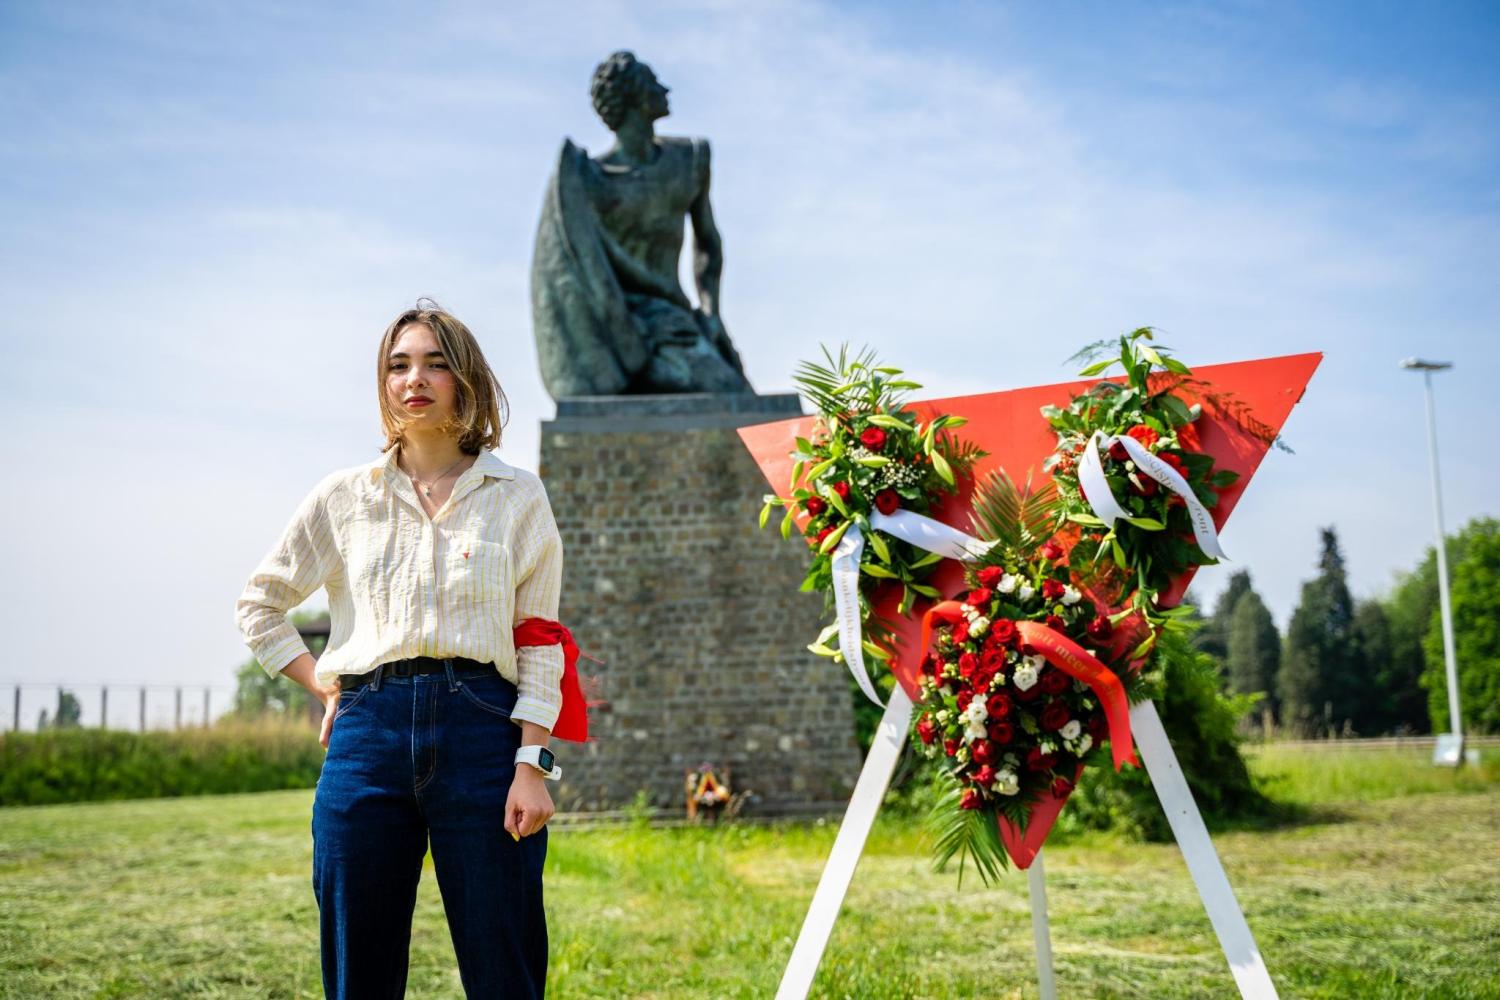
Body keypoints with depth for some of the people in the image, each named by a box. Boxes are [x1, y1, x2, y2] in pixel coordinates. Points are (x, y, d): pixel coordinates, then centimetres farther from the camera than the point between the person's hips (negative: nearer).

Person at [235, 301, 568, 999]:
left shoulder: (517, 496, 7)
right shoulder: (345, 497, 11)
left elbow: (539, 646, 4)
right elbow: (259, 605, 21)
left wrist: (532, 764, -6)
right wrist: (325, 686, 9)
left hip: (480, 730, -2)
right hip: (368, 732, 2)